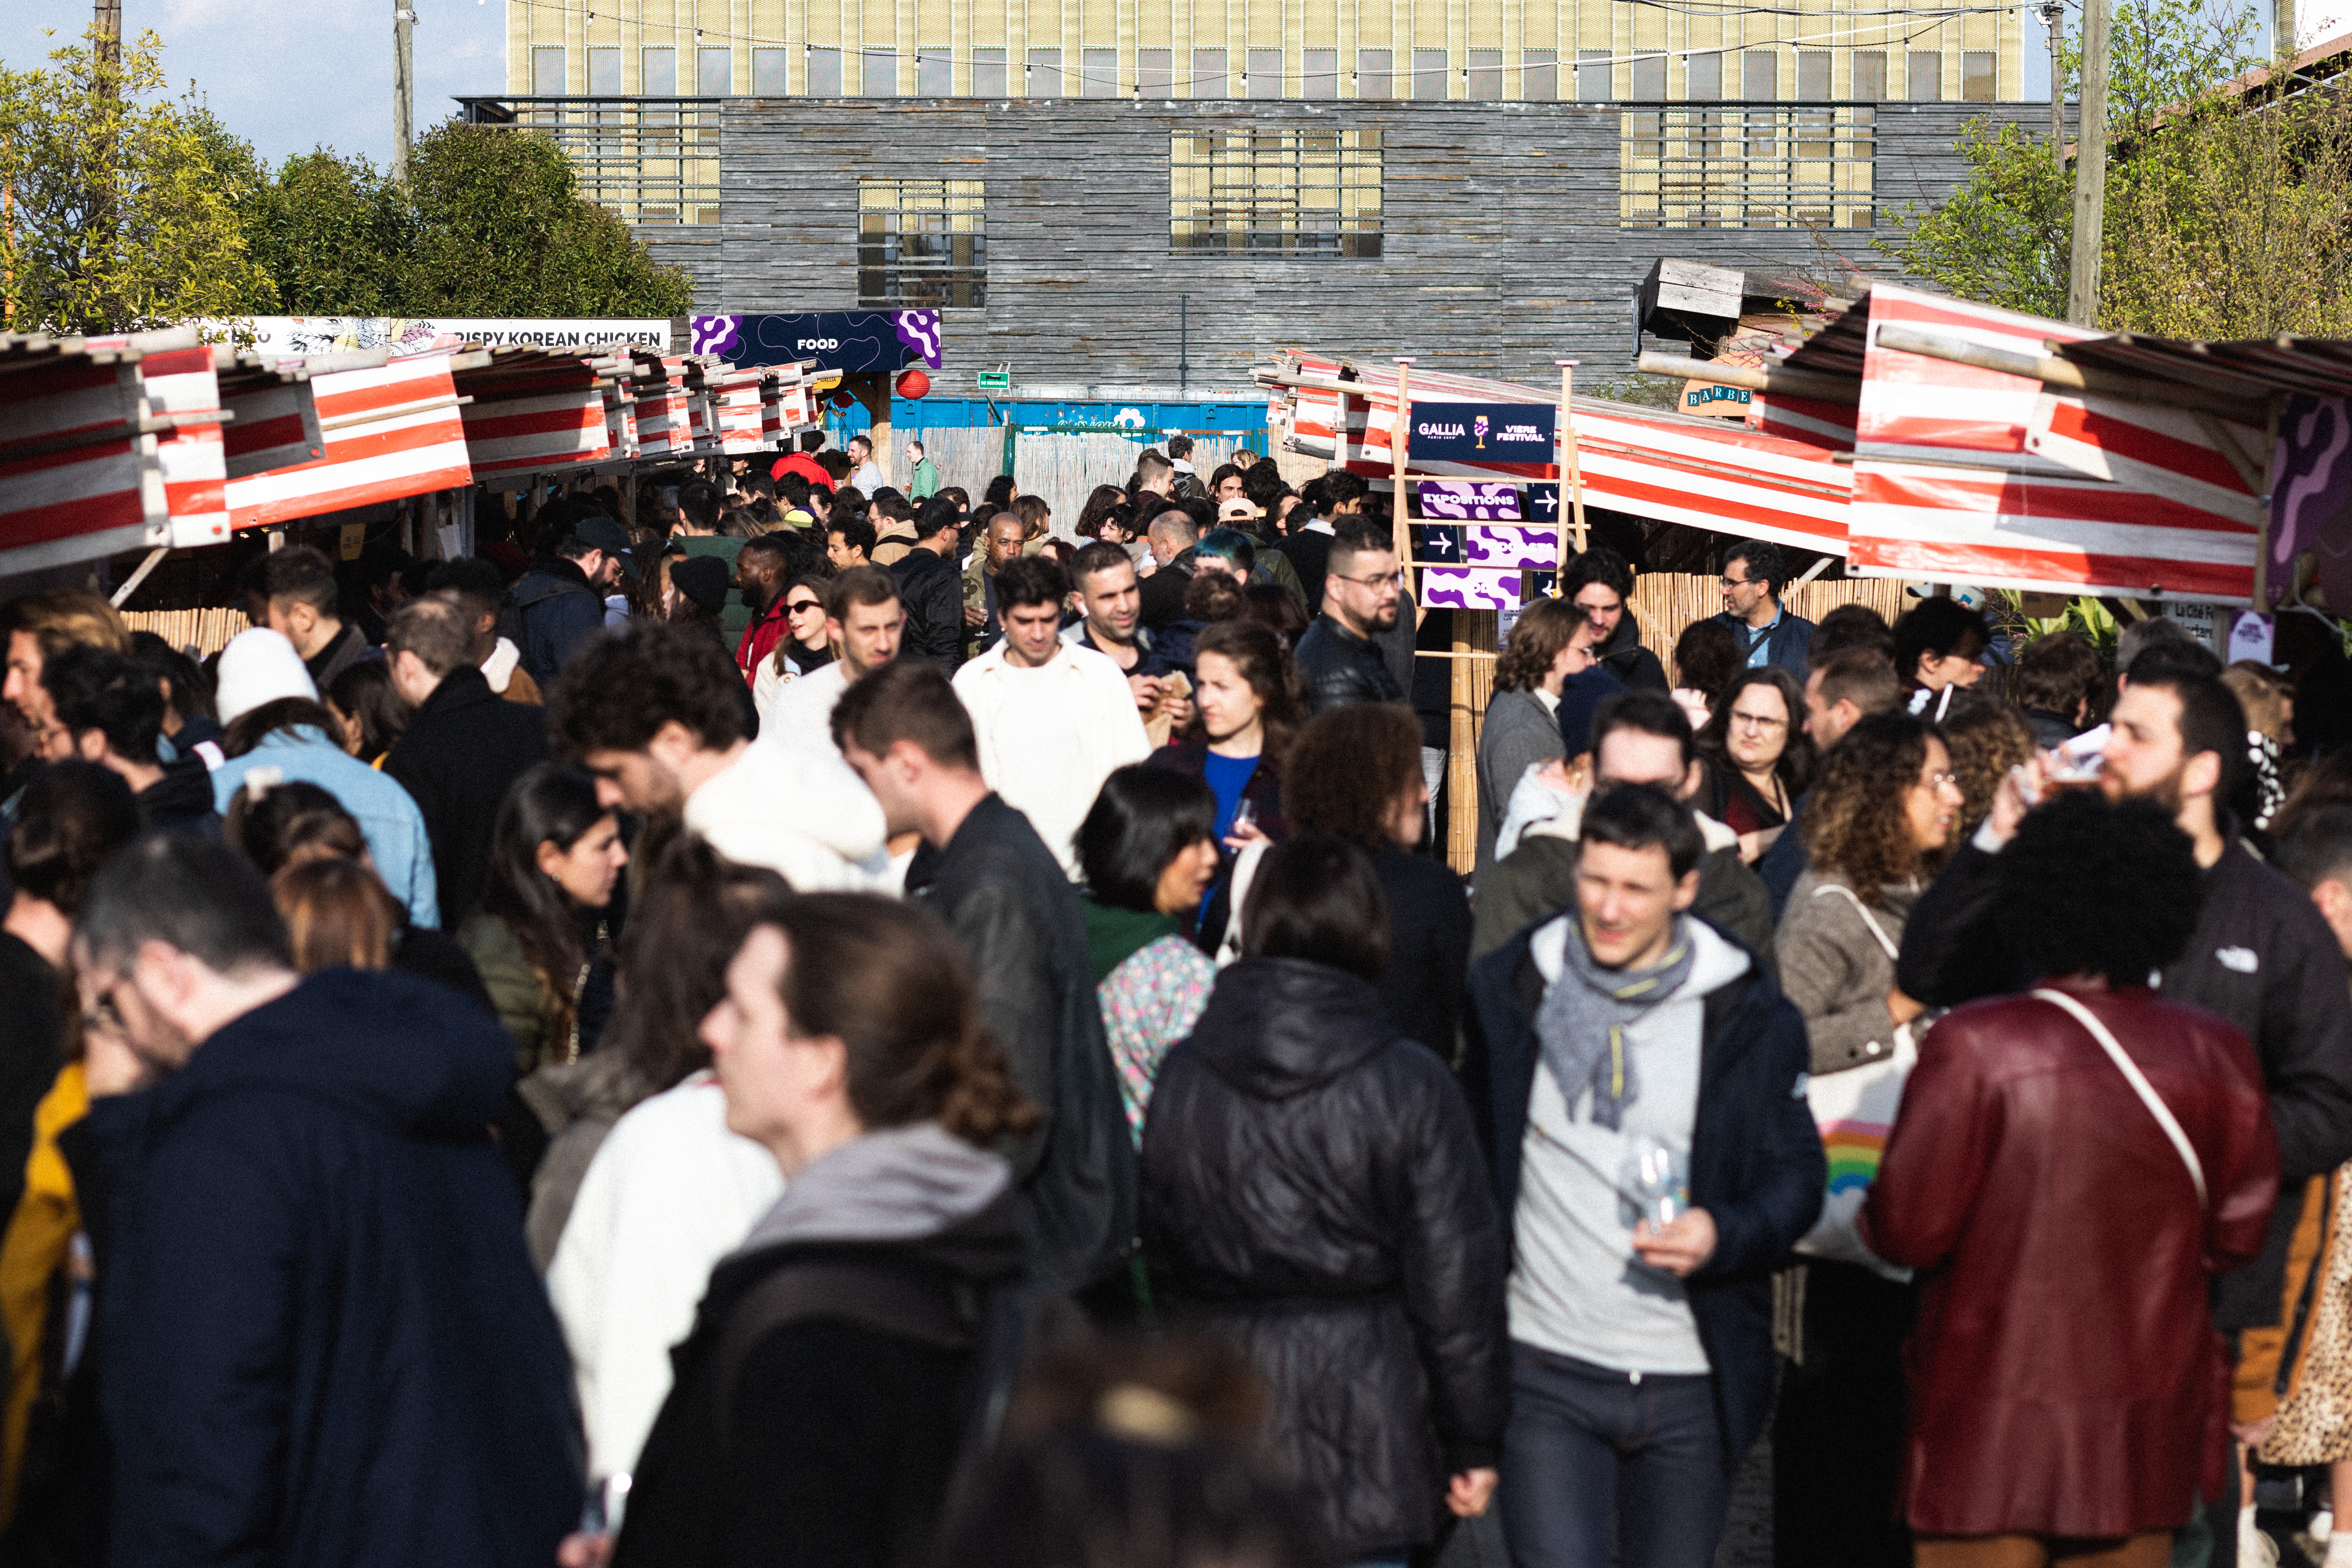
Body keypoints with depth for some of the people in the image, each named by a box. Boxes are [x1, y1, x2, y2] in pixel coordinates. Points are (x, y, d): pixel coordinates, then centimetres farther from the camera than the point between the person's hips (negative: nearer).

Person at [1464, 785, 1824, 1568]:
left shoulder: (1750, 1016, 0)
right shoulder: (1509, 990, 2)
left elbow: (1797, 1174, 5)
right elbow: (1464, 1157, 11)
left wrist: (1722, 1236, -16)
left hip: (1691, 1385, 1)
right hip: (1547, 1373, -1)